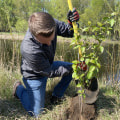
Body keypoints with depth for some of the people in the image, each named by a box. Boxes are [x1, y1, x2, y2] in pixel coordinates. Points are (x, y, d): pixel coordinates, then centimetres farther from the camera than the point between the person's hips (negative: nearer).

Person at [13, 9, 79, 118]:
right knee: (37, 113, 1)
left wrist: (72, 23, -34)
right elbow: (50, 72, -27)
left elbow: (69, 32, -11)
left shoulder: (50, 23, -28)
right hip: (34, 75, -6)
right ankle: (19, 88, 24)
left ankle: (56, 96, 21)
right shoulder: (29, 50, -42)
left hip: (48, 65, 6)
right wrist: (70, 69, -24)